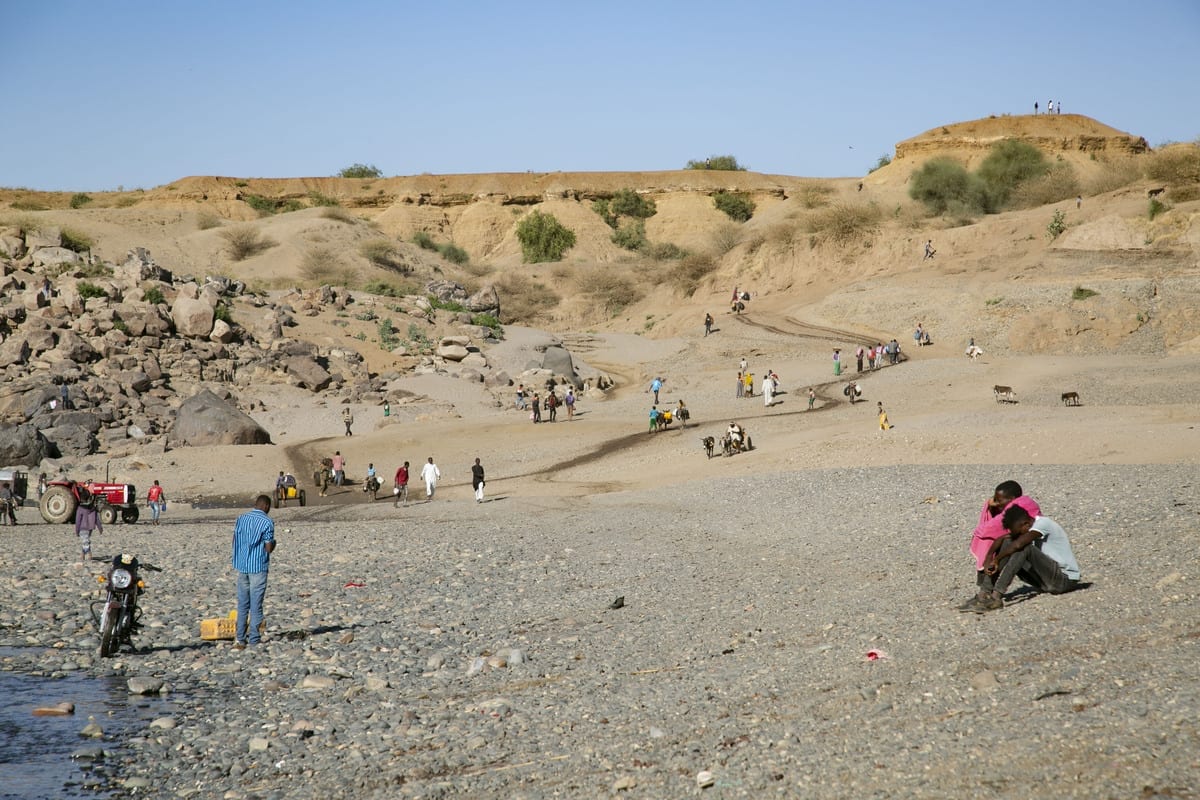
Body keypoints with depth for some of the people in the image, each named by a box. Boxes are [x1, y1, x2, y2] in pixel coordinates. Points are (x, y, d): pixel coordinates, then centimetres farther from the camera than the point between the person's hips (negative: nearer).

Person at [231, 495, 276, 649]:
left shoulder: (241, 519, 7)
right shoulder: (267, 522, -10)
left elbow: (235, 542, 11)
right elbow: (268, 548, -12)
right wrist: (273, 543, 9)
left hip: (241, 566, 5)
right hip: (258, 567, -5)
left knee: (242, 604, 11)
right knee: (256, 605, 1)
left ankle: (240, 638, 9)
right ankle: (254, 639, 4)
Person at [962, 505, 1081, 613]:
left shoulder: (1043, 524, -20)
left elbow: (1018, 544, -32)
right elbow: (1001, 539, 2)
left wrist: (997, 559, -21)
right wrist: (989, 558, -15)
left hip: (1066, 579, -8)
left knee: (1025, 548, -29)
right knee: (1006, 543, -3)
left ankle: (996, 597, -31)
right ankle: (985, 593, -14)